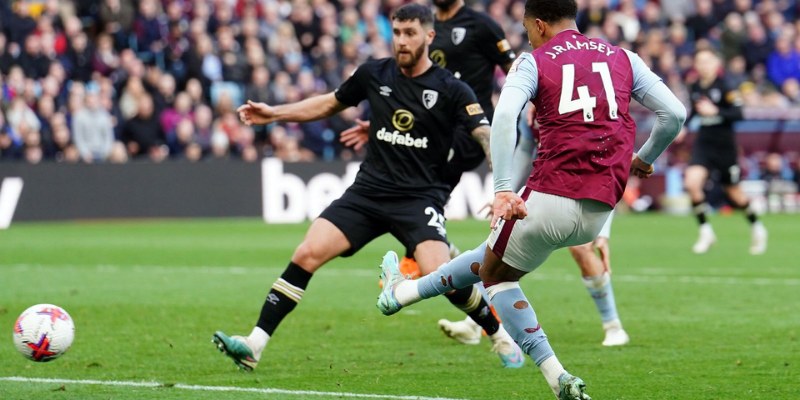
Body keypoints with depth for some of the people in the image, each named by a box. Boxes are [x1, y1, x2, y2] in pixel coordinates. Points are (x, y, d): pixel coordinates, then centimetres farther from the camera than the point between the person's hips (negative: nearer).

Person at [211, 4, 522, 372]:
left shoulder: (450, 90, -5)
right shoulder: (374, 74, 6)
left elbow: (486, 135, -13)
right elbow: (329, 104, 22)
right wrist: (274, 113, 17)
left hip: (420, 198, -4)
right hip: (368, 190, 4)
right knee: (307, 253, -13)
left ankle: (504, 337, 0)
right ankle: (254, 345, -10)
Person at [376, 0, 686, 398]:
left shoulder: (533, 62, 4)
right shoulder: (623, 59, 14)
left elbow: (504, 115, -15)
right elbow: (674, 113, 8)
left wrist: (503, 188, -19)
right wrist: (644, 159, 26)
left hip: (550, 197, -6)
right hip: (599, 211, 6)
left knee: (496, 272, 24)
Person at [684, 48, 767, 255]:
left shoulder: (724, 86, -13)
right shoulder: (695, 88, 2)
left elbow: (738, 113, -19)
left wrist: (716, 111, -30)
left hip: (724, 145, -4)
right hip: (703, 143, 4)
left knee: (734, 192, 9)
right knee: (692, 182, -21)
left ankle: (756, 226, 36)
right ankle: (705, 231, -6)